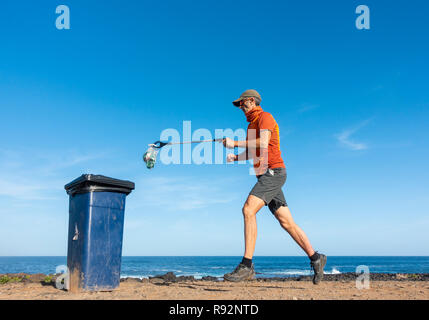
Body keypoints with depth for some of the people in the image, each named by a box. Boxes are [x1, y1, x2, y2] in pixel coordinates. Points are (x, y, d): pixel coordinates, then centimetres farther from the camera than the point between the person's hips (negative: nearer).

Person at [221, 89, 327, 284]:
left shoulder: (265, 117, -4)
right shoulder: (252, 124, 23)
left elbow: (263, 144, -21)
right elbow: (253, 153, 31)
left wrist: (235, 143, -15)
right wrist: (236, 158, 13)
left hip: (273, 172, -10)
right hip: (265, 176, 10)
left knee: (248, 210, -24)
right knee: (286, 222, 7)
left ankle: (246, 266, -24)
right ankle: (315, 258, 15)